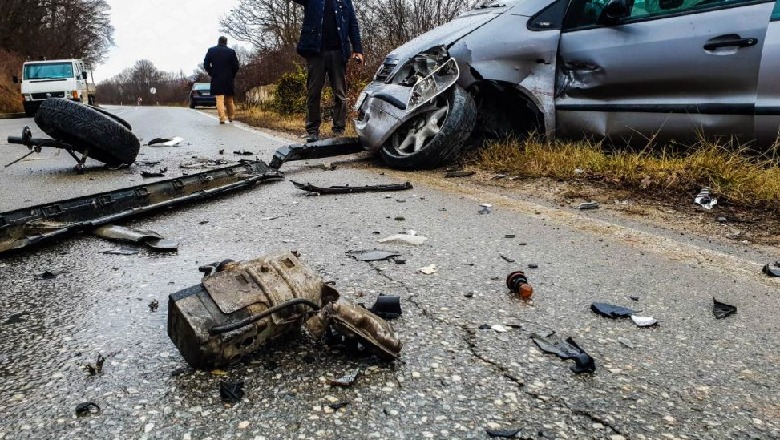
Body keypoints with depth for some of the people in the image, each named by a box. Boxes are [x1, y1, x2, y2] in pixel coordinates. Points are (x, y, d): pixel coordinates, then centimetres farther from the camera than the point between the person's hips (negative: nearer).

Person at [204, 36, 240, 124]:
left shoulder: (211, 51, 3)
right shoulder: (231, 52, -1)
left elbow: (206, 64, 1)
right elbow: (236, 66, -3)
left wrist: (211, 73, 12)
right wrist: (232, 75, 10)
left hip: (216, 79, -1)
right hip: (228, 79, 1)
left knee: (219, 98, -3)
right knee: (229, 98, 13)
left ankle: (222, 118, -11)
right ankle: (231, 117, 21)